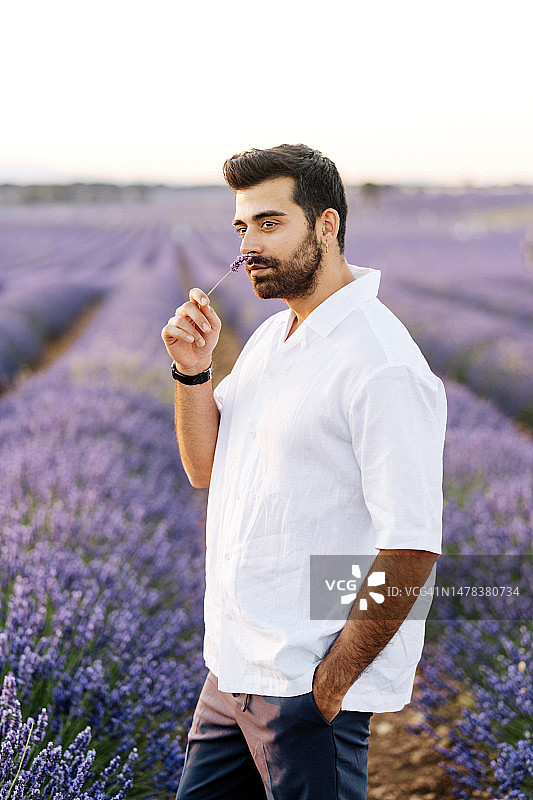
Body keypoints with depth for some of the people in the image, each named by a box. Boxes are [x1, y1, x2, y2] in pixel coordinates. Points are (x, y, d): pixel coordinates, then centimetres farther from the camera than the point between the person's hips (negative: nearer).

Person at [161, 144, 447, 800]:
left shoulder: (382, 368, -19)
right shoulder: (271, 336, 11)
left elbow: (411, 550, -22)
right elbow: (206, 467, 16)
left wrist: (329, 685, -18)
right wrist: (192, 371, -1)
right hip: (233, 670, 9)